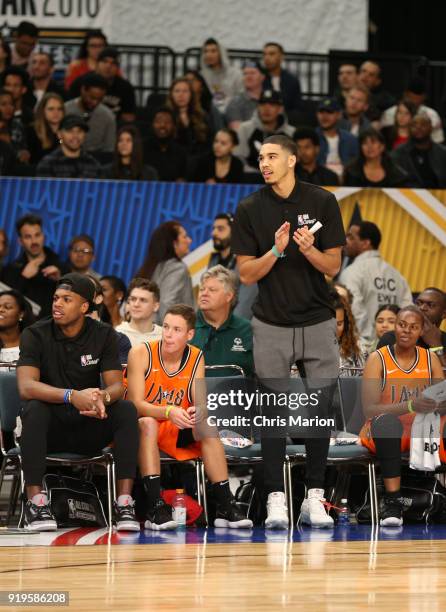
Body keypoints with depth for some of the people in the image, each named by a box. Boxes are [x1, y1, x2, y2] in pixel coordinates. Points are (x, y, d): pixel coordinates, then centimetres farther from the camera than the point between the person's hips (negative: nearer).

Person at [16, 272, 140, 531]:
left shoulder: (104, 335, -1)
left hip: (90, 428, 2)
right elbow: (26, 387, -23)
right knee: (34, 410, -34)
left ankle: (125, 503, -29)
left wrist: (102, 397, -34)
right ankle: (36, 502, -32)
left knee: (127, 410, -25)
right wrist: (72, 396, -40)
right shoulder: (35, 335, -8)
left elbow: (116, 386, -7)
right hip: (50, 430, -2)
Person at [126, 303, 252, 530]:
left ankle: (225, 507, -22)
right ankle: (155, 507, -43)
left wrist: (200, 412, -33)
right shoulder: (141, 354, -14)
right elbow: (136, 404, -22)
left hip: (175, 430, 4)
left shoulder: (196, 358, -1)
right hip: (138, 426, -4)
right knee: (147, 423, -36)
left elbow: (200, 404, -7)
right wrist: (169, 412, -40)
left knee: (207, 427, -22)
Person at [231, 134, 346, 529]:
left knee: (320, 408, 2)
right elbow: (246, 274, -2)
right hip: (272, 325, 0)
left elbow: (333, 266, -2)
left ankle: (315, 498, 10)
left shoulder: (323, 202, -3)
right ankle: (276, 500, 1)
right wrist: (276, 250, -19)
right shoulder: (250, 209, -2)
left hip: (317, 322, 0)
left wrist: (309, 250, -22)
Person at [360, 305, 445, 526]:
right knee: (387, 421, -37)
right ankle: (393, 502, -38)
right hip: (384, 433, -3)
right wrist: (410, 406, -32)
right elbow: (369, 409, -18)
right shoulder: (378, 359, -5)